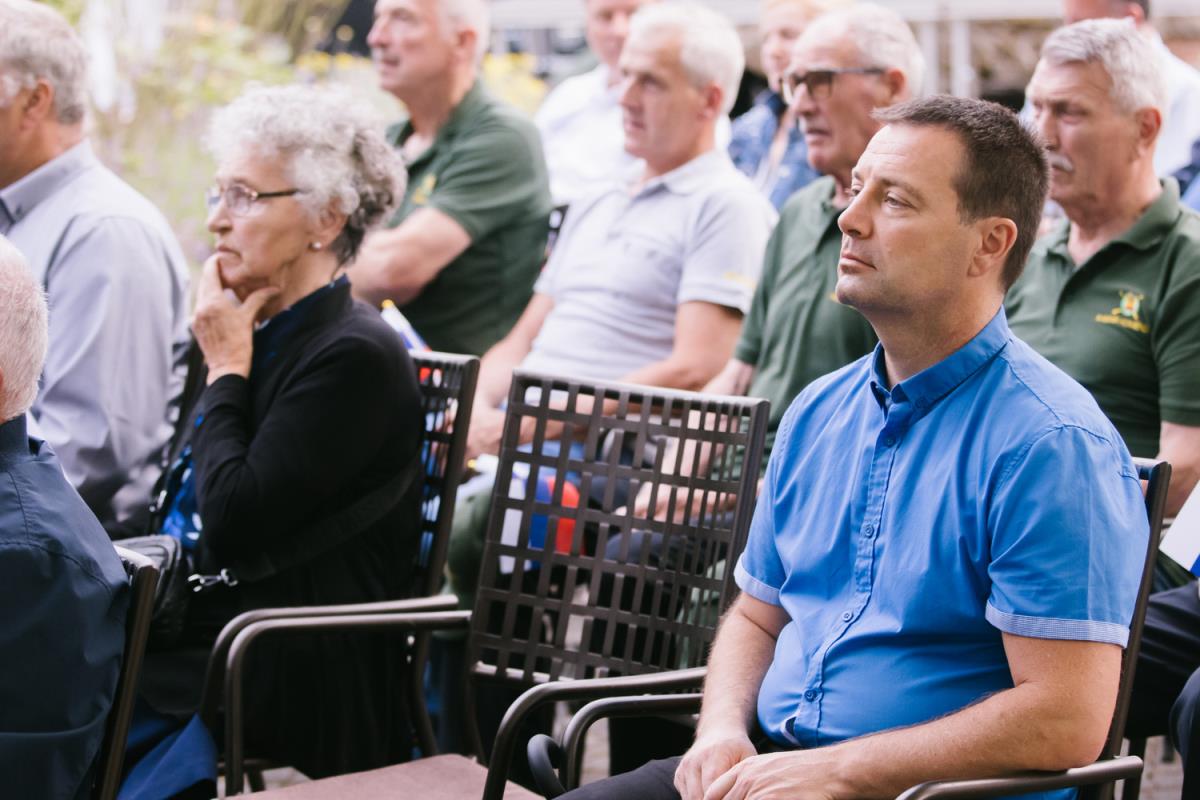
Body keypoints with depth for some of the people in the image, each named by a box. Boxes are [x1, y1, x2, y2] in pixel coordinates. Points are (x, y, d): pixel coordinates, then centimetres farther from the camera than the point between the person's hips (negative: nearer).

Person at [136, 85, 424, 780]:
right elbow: (182, 516, 18)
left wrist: (226, 370, -10)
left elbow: (234, 527, -19)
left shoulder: (357, 355, -14)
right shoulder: (255, 333, 14)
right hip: (198, 629, 8)